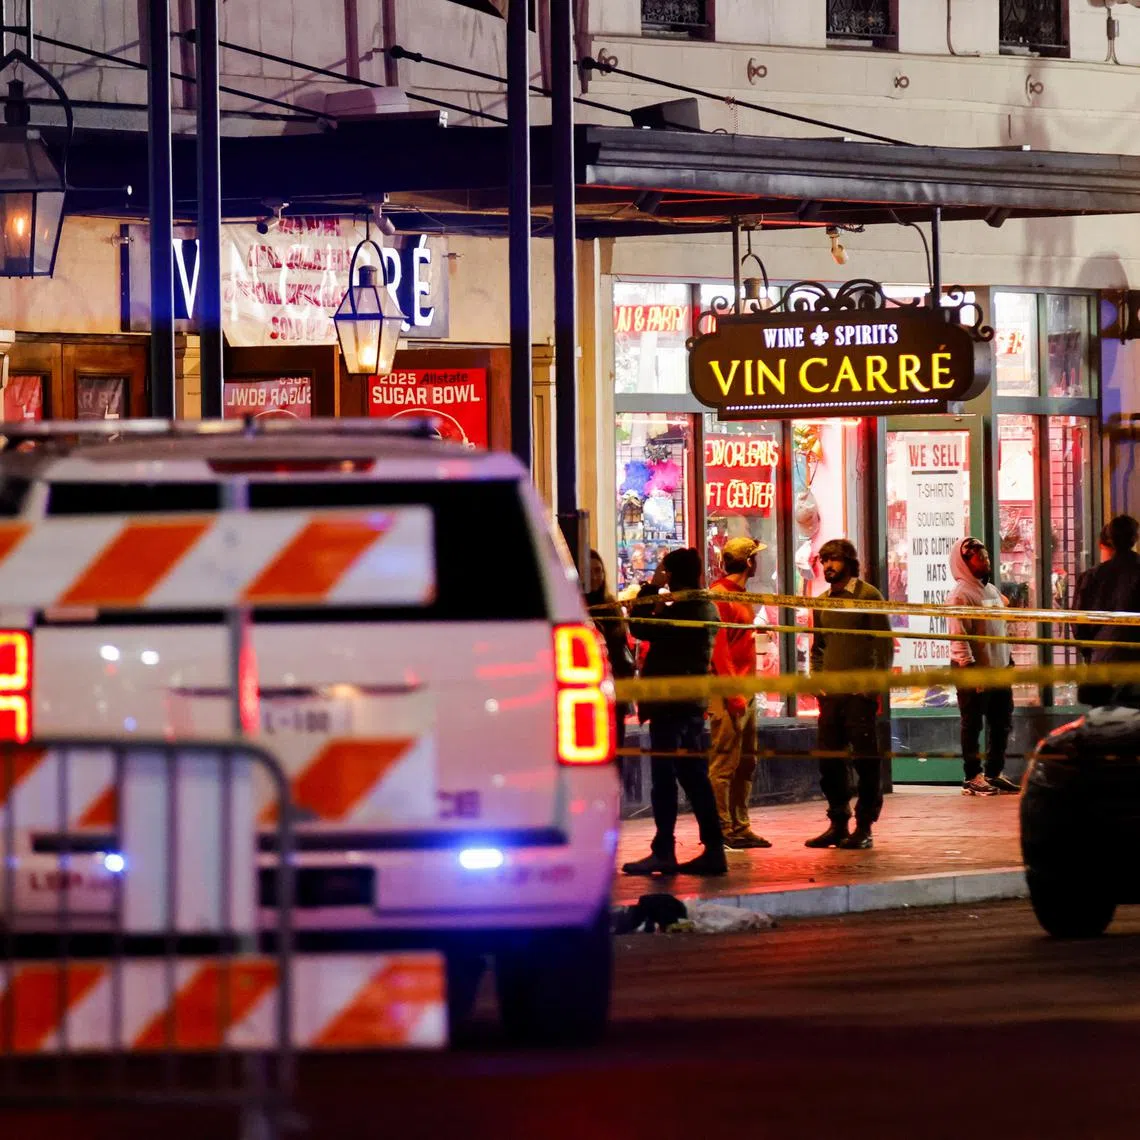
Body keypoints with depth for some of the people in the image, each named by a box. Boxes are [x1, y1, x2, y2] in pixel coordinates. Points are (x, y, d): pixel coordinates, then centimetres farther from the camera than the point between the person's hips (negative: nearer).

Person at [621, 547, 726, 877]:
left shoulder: (681, 609, -16)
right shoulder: (707, 608, 12)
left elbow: (640, 627, -14)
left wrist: (651, 588, -5)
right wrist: (659, 602, 13)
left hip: (669, 703, -9)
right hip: (693, 703, 9)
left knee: (664, 778, -6)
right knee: (694, 776, 11)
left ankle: (663, 852, -6)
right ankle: (713, 849, 11)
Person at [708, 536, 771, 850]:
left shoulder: (740, 595, 18)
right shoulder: (720, 595, -11)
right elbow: (718, 647, -17)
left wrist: (749, 689, 14)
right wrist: (733, 693, -22)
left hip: (745, 691, 10)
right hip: (729, 693, -10)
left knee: (745, 764, 12)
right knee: (724, 764, -8)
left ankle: (739, 827, 17)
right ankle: (721, 829, -8)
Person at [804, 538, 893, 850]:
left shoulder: (868, 596, -3)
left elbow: (885, 644, -6)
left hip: (860, 692, -6)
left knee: (865, 760, -4)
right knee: (829, 759, 7)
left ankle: (864, 828, 0)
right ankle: (838, 824, 16)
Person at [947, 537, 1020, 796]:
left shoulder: (992, 591, 16)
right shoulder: (960, 595, -12)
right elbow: (958, 636, -18)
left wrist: (1008, 660, 19)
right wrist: (969, 667, -23)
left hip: (998, 669, 9)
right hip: (974, 671, -9)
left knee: (1002, 723, 12)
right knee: (973, 726, -2)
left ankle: (994, 773, 22)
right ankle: (972, 778, 3)